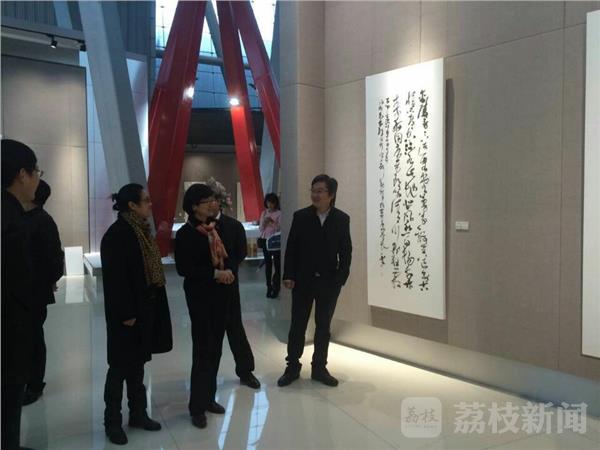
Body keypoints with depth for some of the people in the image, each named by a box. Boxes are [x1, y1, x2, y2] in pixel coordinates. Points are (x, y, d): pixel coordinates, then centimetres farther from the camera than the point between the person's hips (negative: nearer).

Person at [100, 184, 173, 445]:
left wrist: (146, 309, 13)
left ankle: (138, 414, 29)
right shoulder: (117, 234, -18)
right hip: (127, 313, -8)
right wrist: (126, 314, -20)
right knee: (121, 367, 4)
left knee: (137, 364, 17)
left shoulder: (141, 230, 8)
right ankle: (112, 422, 19)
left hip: (145, 308, 8)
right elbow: (115, 278, -20)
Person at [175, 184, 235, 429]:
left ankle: (209, 397, 27)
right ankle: (197, 406, 13)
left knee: (215, 347, 13)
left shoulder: (216, 227, 7)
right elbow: (183, 268, -17)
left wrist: (229, 271, -8)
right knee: (203, 349, 0)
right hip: (200, 295, -6)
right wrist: (214, 273, -21)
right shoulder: (185, 233, -11)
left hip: (222, 292, 6)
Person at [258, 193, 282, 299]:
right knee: (268, 264, 6)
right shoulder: (264, 213, 11)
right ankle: (269, 287, 14)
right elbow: (260, 228, 8)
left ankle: (276, 288, 6)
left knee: (277, 264, -2)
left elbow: (280, 228, -10)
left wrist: (272, 222, -24)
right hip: (265, 240, 4)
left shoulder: (279, 213, -3)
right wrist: (264, 222, -11)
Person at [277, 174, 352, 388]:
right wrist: (288, 275, -7)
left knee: (323, 326, 11)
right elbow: (291, 248, -2)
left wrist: (341, 278, -7)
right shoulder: (300, 216, -2)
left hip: (329, 282, 1)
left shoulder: (342, 219, -1)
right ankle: (293, 367, 22)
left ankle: (319, 368, 24)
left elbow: (346, 251, 1)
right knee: (297, 325, 8)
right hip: (303, 280, -1)